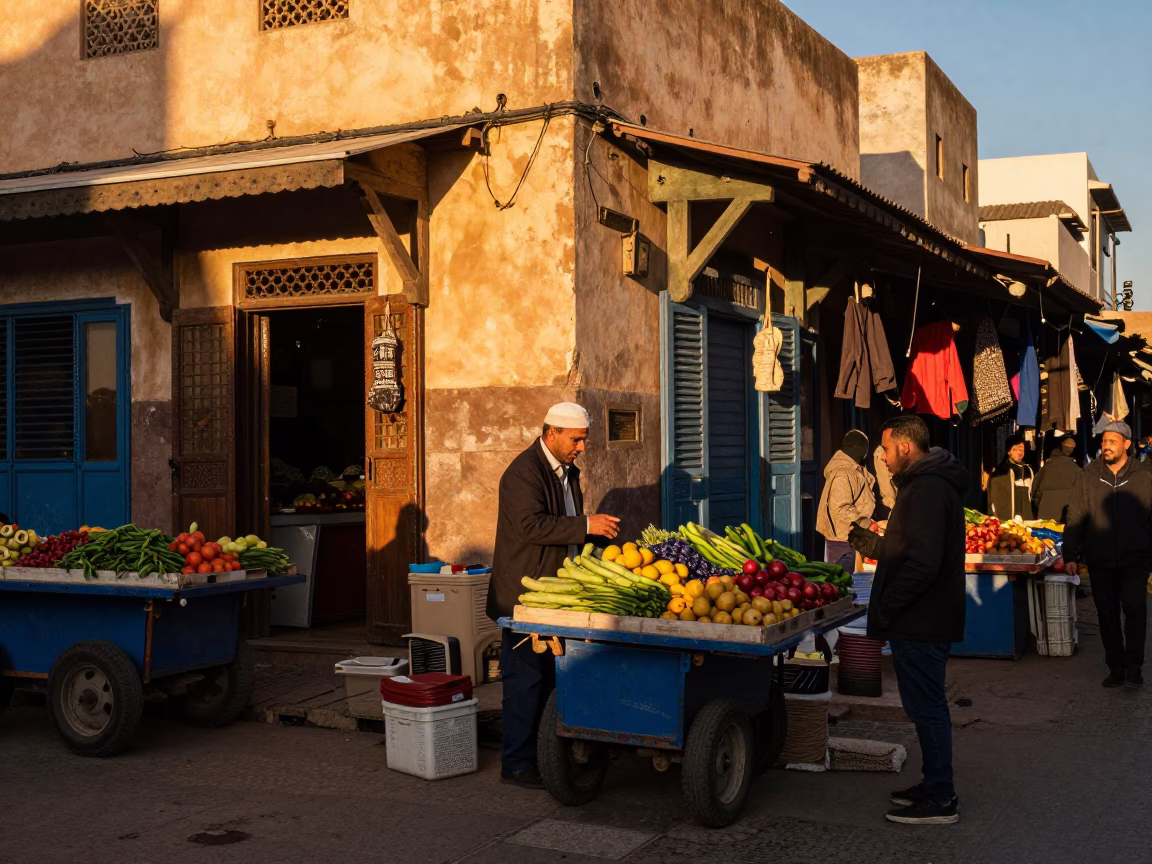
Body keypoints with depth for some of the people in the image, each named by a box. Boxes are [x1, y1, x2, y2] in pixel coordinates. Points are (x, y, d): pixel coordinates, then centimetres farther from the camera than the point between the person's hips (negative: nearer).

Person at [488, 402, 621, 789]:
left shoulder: (567, 471, 15)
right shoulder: (523, 472, -15)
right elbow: (531, 525, -27)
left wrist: (598, 535, 11)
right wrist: (586, 525, -28)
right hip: (524, 594, -9)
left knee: (549, 677, 13)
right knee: (525, 679, -4)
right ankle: (516, 764, 4)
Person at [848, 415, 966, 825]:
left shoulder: (926, 490, -19)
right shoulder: (932, 484, 16)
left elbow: (923, 563, -26)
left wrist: (885, 606, -20)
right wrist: (875, 546, 18)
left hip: (920, 623, -11)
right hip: (930, 619, 11)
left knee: (926, 707, -3)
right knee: (928, 707, 17)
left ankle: (940, 800, 5)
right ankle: (935, 787, 28)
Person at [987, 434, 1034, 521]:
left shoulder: (1029, 471, 16)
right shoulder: (1000, 472, -4)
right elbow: (994, 500, -6)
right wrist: (997, 521, -13)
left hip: (1026, 520, 6)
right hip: (1006, 520, -6)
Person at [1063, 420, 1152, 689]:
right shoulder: (1088, 477, 2)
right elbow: (1075, 518, 3)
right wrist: (1070, 555, -2)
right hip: (1100, 561, 2)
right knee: (1107, 614, 8)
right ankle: (1116, 667, 19)